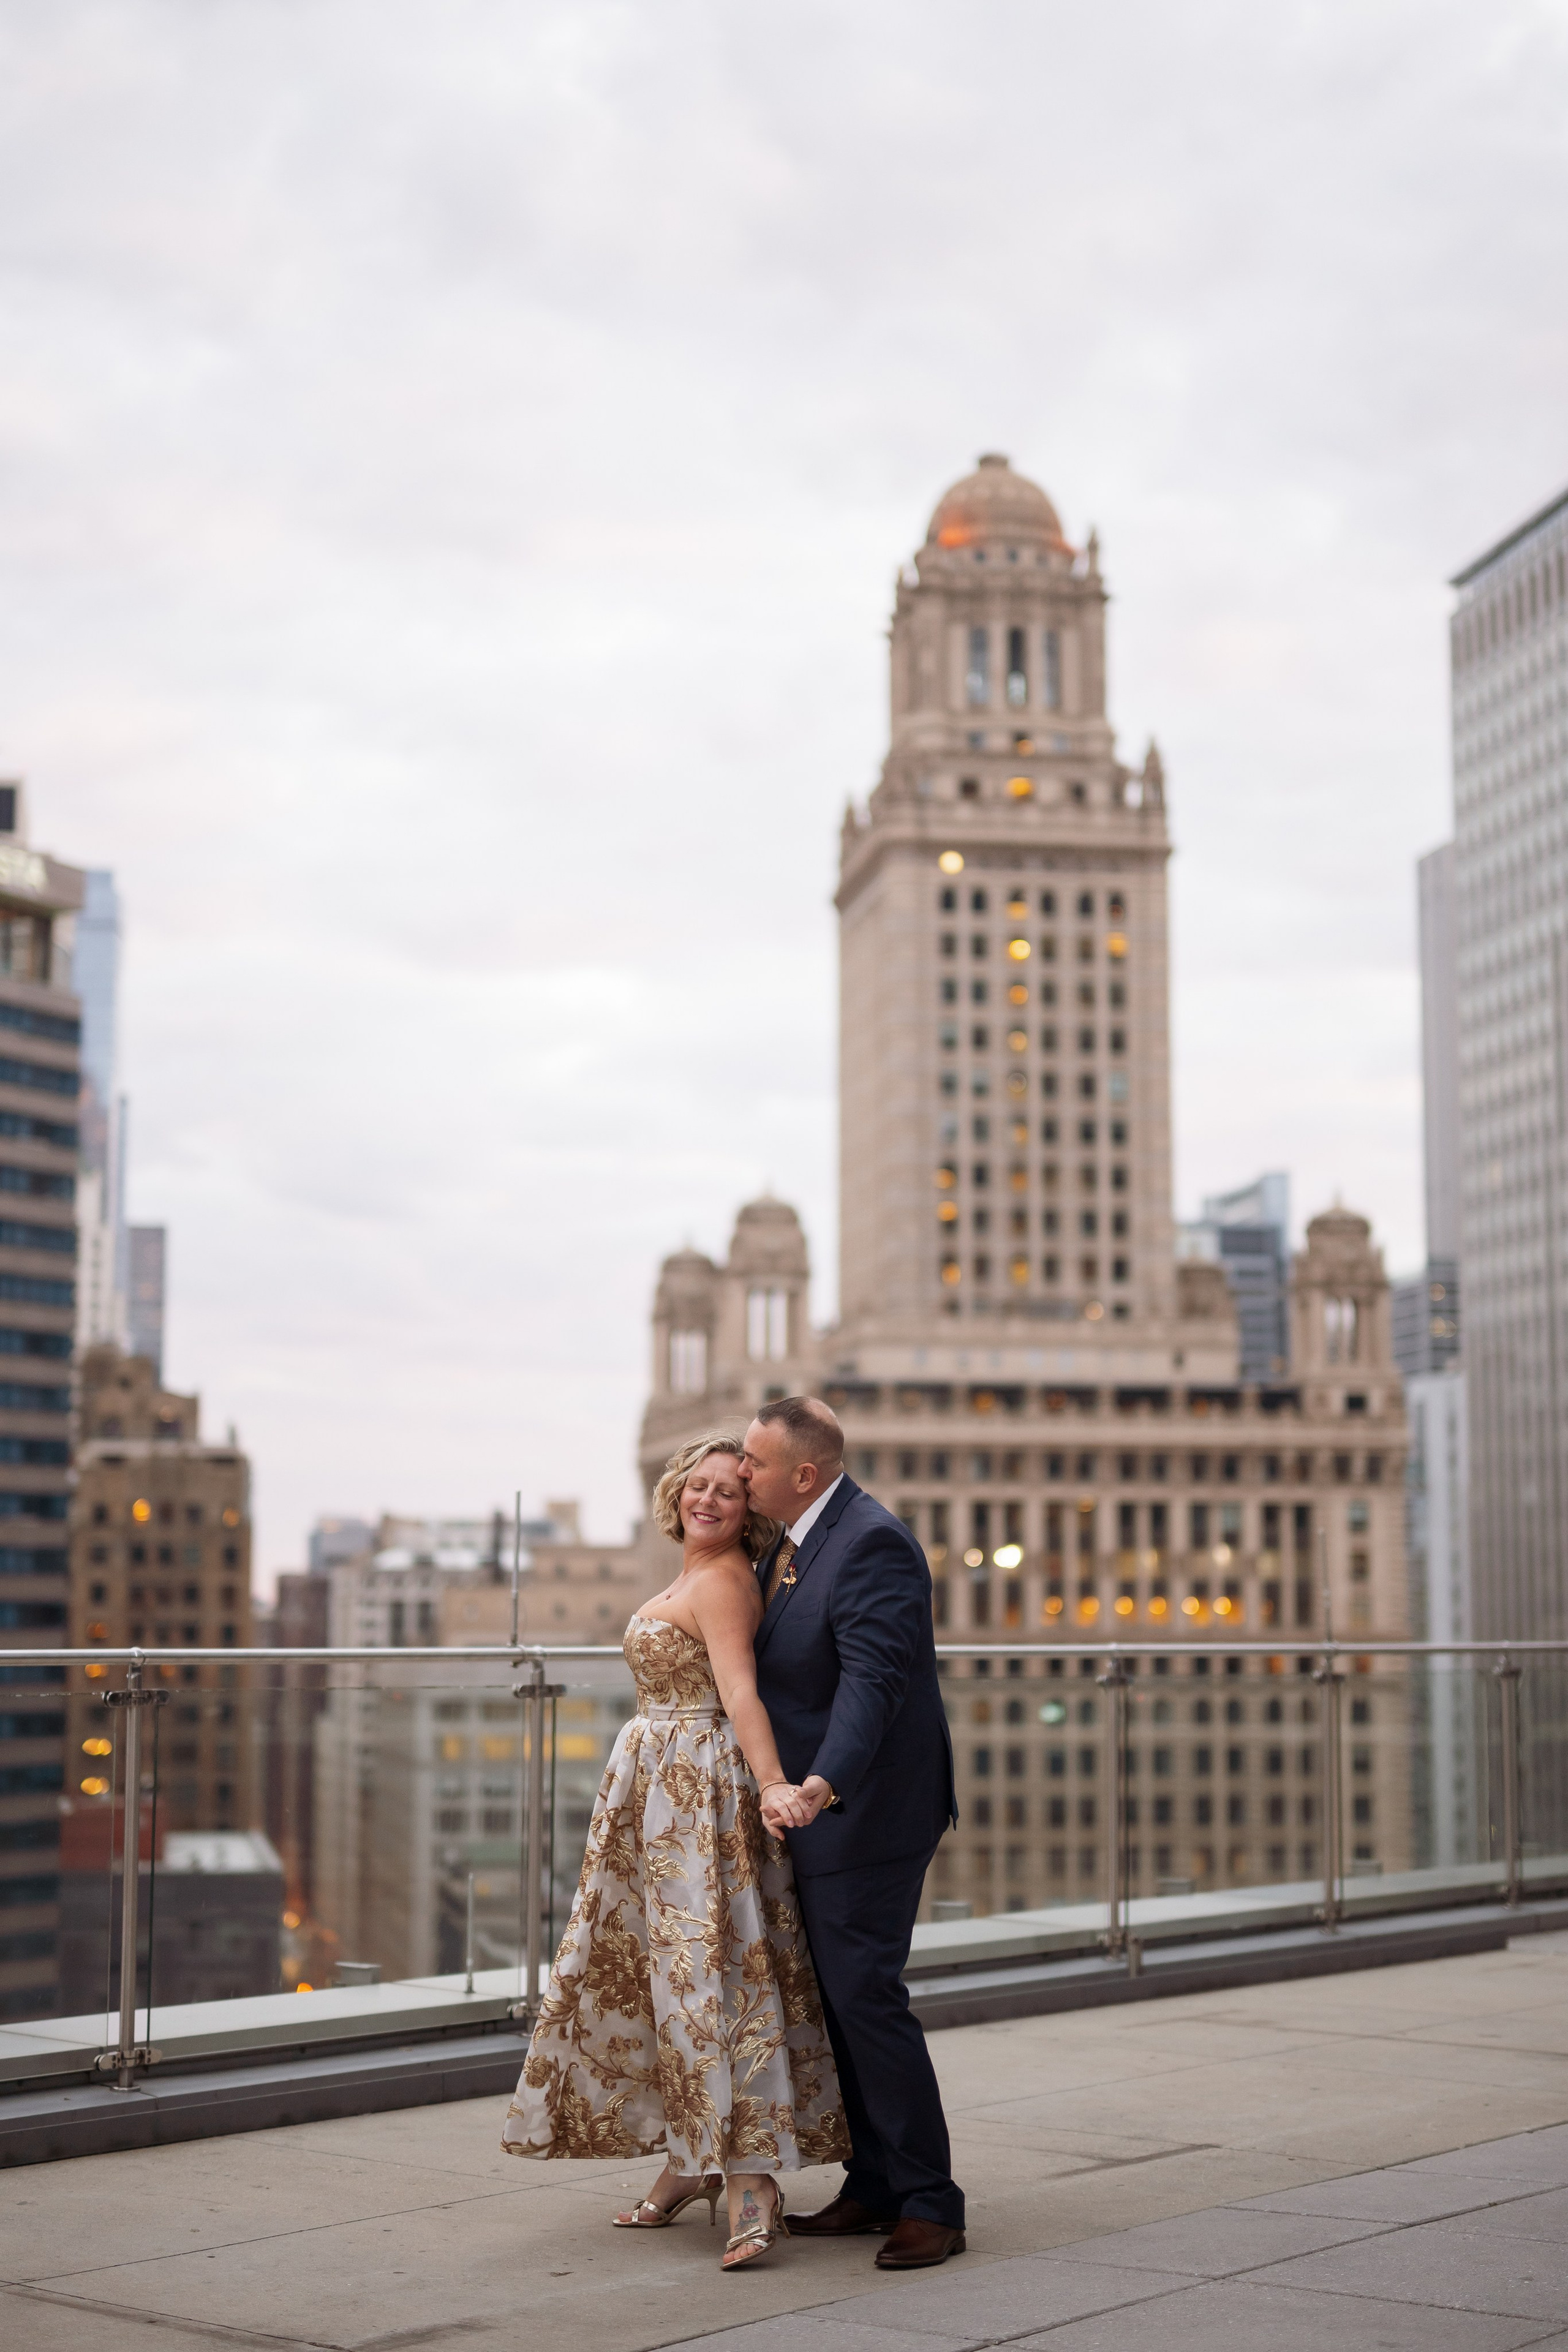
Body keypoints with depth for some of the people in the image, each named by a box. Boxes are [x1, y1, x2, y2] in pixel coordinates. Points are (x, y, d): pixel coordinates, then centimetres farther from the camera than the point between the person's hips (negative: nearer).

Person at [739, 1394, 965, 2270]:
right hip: (818, 1811, 10)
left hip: (865, 1809, -10)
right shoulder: (792, 1545, 11)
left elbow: (873, 1678, -31)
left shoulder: (873, 1543, -20)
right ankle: (874, 2189, 21)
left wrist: (821, 1785, -42)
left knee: (865, 1997, -9)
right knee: (835, 2000, 13)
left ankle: (930, 2205, -1)